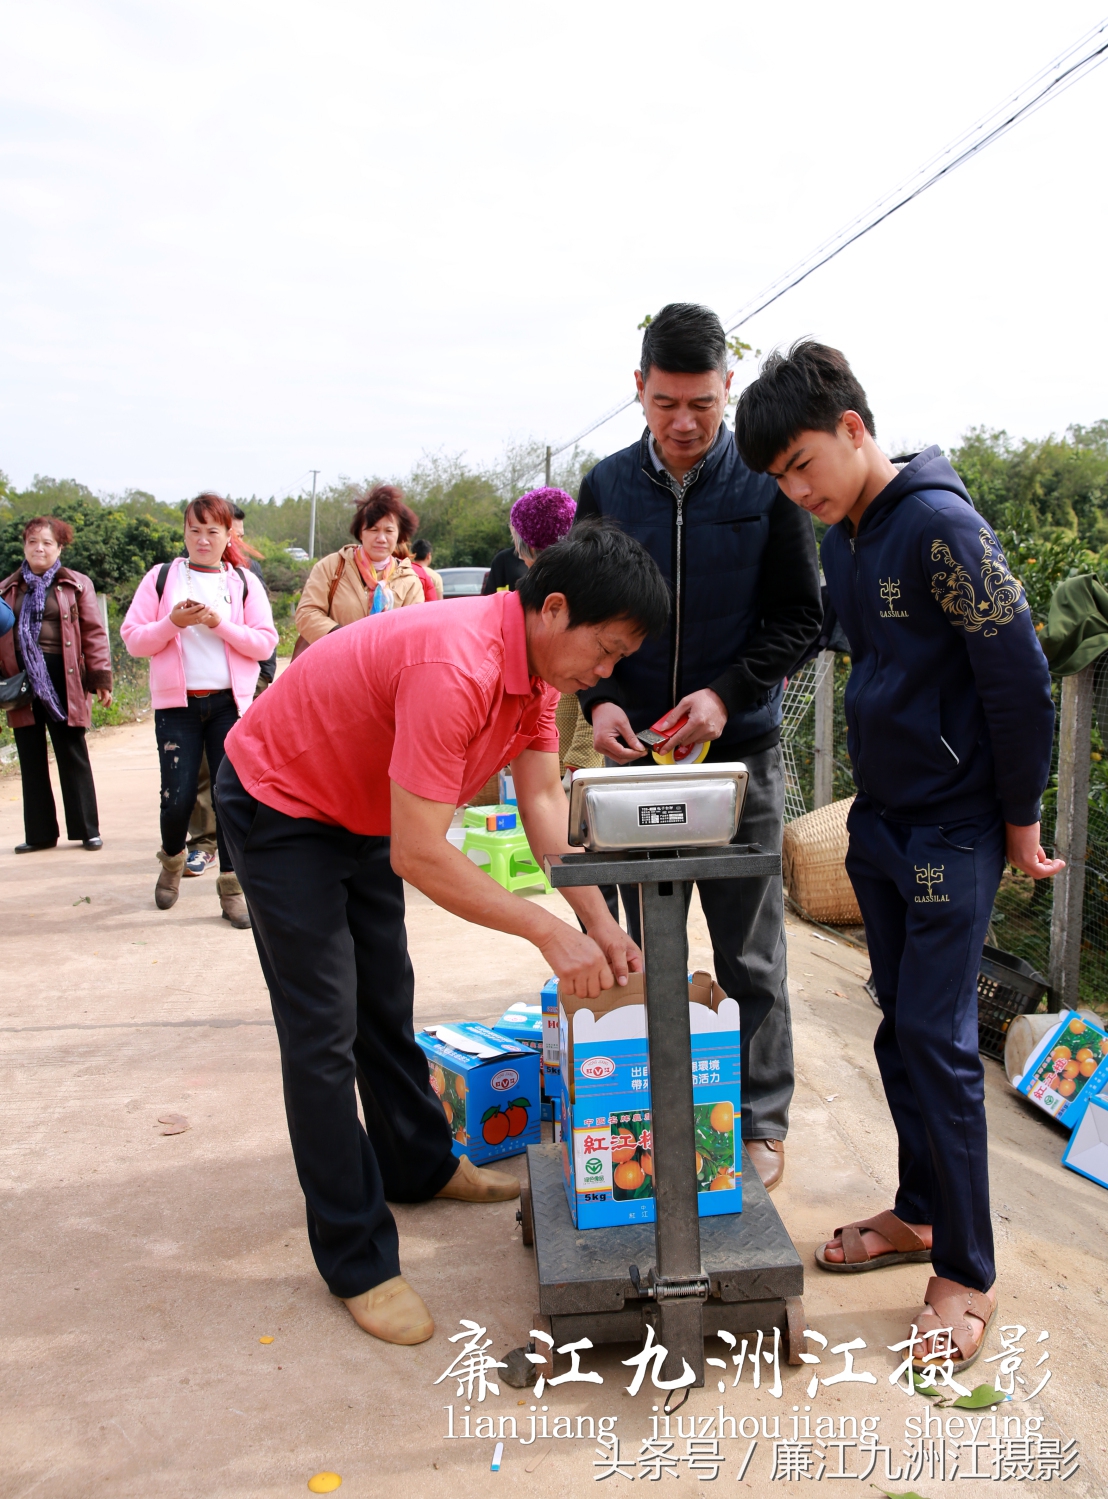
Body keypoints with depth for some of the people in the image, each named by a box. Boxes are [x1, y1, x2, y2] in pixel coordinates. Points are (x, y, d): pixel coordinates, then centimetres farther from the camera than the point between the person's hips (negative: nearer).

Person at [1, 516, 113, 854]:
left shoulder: (77, 585, 2)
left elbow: (94, 634, -2)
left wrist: (101, 678, -7)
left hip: (63, 680, -3)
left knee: (73, 756, 3)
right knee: (31, 760, 8)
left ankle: (87, 830, 11)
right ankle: (40, 832, 17)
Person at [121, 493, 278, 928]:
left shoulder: (245, 584, 7)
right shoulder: (161, 578, 6)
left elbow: (265, 643, -2)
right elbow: (132, 638, 1)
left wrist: (220, 624, -14)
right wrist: (173, 622, -15)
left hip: (230, 703, 0)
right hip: (177, 704, 0)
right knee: (178, 796, -3)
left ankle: (232, 886, 9)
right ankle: (172, 860, 29)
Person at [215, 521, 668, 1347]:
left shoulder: (540, 661, -9)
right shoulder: (455, 668, -38)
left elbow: (544, 797, -8)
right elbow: (418, 854, -37)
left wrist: (599, 921, -17)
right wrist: (550, 932, -33)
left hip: (362, 809, 9)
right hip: (277, 805, -9)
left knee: (387, 1002, 19)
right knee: (324, 1032, -6)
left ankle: (420, 1165, 37)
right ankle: (356, 1260, 6)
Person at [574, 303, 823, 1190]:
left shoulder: (767, 486, -3)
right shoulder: (607, 488, 4)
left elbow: (800, 618, -3)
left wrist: (726, 693, -18)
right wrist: (599, 699, -11)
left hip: (741, 750, -2)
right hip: (634, 750, 3)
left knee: (750, 953, 6)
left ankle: (762, 1119, 24)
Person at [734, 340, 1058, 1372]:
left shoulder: (939, 524, -18)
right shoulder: (840, 539, 8)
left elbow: (1020, 679, -17)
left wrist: (1019, 821, -10)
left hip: (954, 830, -8)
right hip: (880, 821, 8)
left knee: (936, 1039, -4)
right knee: (901, 1026, 15)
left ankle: (968, 1274, 12)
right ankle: (919, 1212, 31)